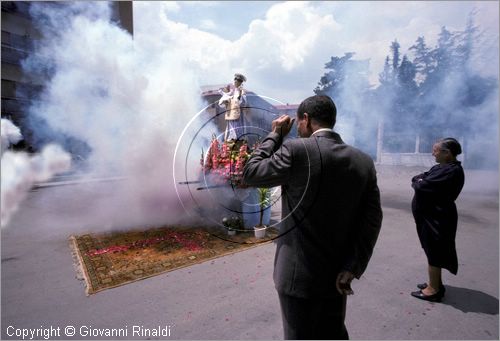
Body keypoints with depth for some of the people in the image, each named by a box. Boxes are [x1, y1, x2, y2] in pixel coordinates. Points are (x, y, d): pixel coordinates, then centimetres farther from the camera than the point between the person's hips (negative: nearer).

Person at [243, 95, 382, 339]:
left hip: (299, 273, -5)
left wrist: (275, 134, 1)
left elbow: (250, 174, -7)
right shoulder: (363, 161, -1)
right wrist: (351, 268, -2)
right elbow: (371, 220, -4)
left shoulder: (296, 150, -18)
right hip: (337, 274, 5)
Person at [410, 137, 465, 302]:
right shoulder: (441, 167, 11)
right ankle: (435, 283, 33)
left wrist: (418, 182, -6)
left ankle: (433, 290, 15)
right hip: (431, 216, 10)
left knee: (433, 252, 1)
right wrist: (420, 181, -10)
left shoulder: (452, 171, -21)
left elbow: (421, 186, -27)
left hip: (437, 219, -10)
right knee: (433, 251, 19)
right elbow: (417, 178, 11)